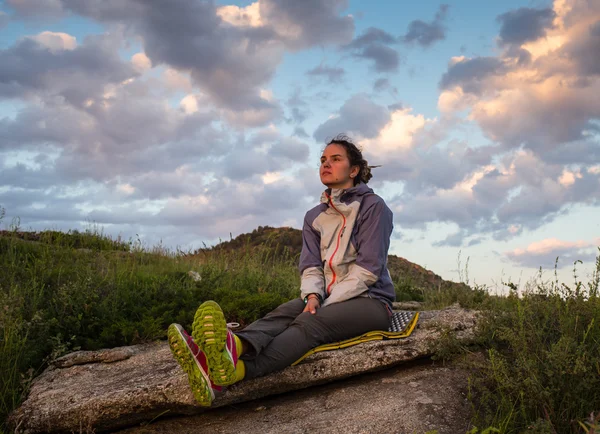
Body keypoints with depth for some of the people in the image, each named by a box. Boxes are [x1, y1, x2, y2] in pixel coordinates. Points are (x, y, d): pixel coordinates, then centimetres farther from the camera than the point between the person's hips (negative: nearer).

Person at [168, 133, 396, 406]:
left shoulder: (373, 207, -4)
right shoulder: (314, 217, 15)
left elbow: (368, 269, -12)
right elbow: (311, 266, 5)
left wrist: (327, 303, -18)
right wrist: (313, 295, -17)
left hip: (370, 300, -5)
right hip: (330, 299, 5)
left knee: (309, 324, -34)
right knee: (285, 313, -27)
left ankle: (235, 370, -62)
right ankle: (234, 348, -61)